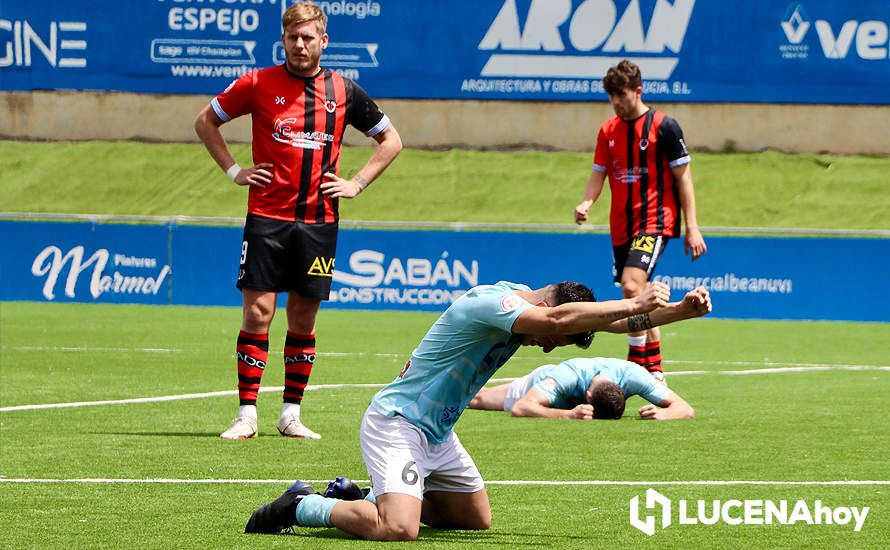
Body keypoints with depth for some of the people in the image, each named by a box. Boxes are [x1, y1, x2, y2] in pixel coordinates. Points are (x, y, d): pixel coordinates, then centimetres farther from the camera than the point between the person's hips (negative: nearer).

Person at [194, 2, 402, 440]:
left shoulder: (343, 91, 6)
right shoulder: (259, 84, 0)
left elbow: (390, 140, 18)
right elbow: (206, 121, 12)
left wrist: (357, 183, 7)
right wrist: (234, 171, 3)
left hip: (318, 221, 2)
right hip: (266, 218, -2)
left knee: (303, 320, 5)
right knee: (258, 313, -7)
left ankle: (291, 414, 14)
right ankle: (247, 416, -3)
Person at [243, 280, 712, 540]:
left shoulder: (520, 300, 4)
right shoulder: (489, 302, -23)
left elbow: (613, 321, 8)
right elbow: (557, 318, -39)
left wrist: (682, 310, -3)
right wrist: (634, 305, -34)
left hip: (438, 435, 10)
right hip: (395, 424, -10)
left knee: (477, 519, 17)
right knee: (398, 530, -27)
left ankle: (364, 499, 24)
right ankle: (301, 507, -5)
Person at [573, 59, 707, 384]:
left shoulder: (663, 126, -6)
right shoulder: (607, 131, 10)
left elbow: (683, 178, -4)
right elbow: (599, 173, 12)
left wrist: (692, 227, -8)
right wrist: (586, 203, -10)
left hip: (655, 221, -7)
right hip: (621, 227, 7)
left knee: (632, 284, -24)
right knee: (638, 299, 11)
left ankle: (638, 364, -20)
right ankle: (655, 370, 21)